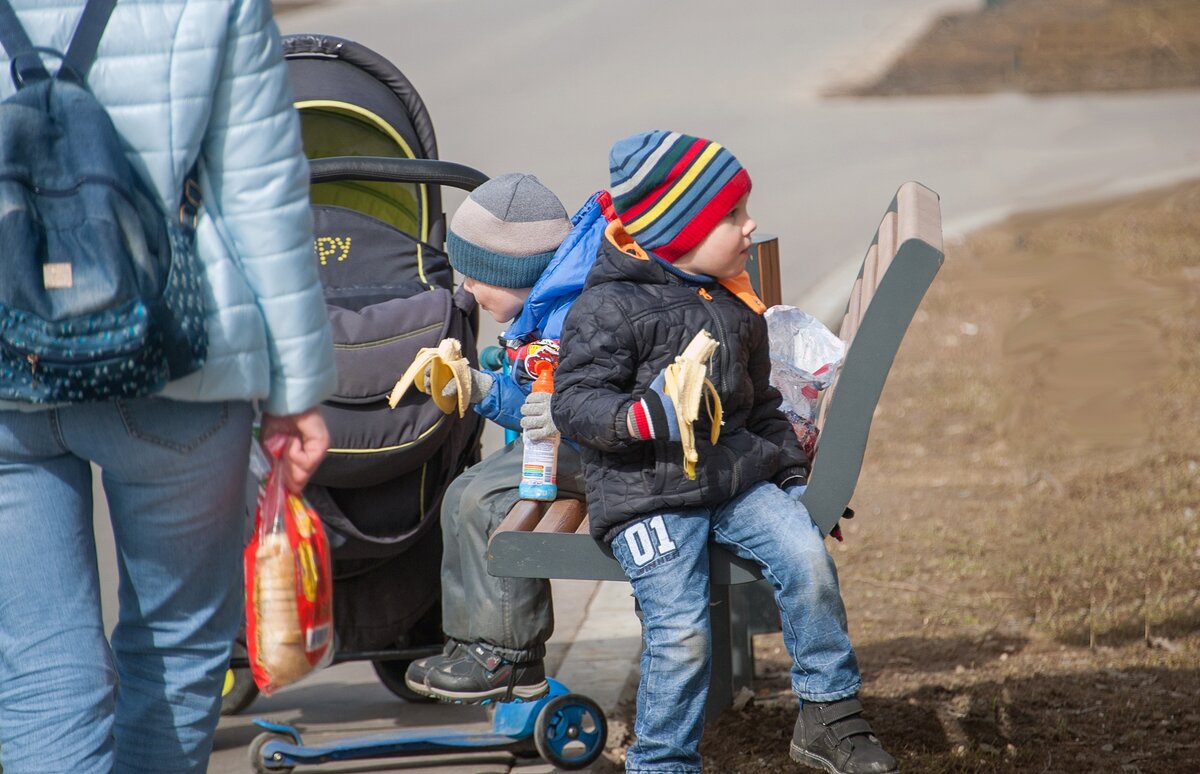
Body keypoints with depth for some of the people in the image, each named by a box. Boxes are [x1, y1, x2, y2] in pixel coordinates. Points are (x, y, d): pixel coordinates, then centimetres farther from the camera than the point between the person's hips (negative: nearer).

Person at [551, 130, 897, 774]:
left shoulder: (734, 305, 16)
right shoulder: (610, 307, -7)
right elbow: (574, 401, -12)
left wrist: (794, 472, 18)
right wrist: (642, 418, -28)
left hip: (737, 475, 6)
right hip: (648, 492, -6)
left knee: (806, 557, -18)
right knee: (682, 631, -17)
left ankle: (829, 717, -5)